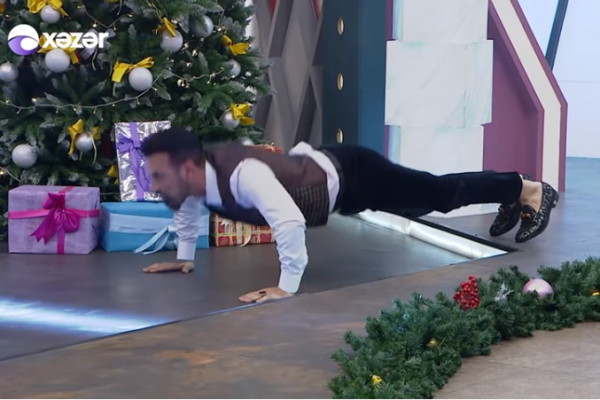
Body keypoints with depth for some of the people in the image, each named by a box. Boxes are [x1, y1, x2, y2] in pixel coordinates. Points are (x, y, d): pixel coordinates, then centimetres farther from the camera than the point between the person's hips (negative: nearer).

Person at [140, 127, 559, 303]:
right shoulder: (194, 172, -15)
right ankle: (510, 199, 48)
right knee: (430, 195, 26)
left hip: (348, 175, -8)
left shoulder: (240, 174, -42)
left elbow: (290, 222, -55)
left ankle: (528, 189, 34)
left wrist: (288, 286, -48)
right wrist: (186, 256, 9)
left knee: (439, 194, 12)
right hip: (316, 164, 8)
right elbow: (189, 206, 10)